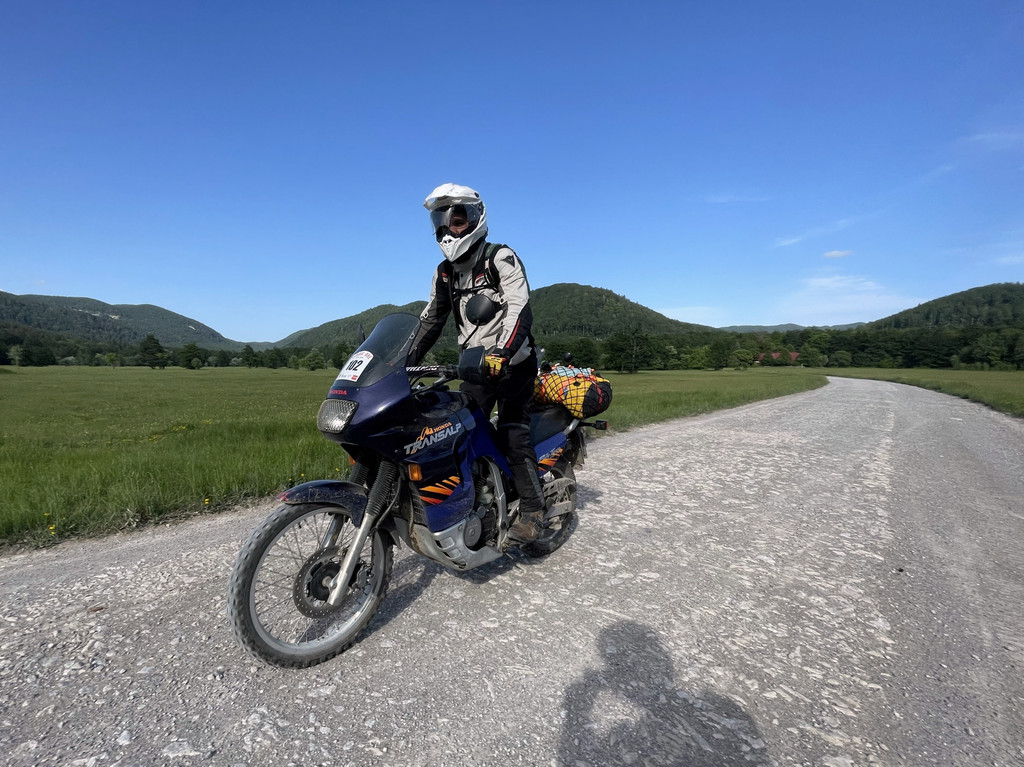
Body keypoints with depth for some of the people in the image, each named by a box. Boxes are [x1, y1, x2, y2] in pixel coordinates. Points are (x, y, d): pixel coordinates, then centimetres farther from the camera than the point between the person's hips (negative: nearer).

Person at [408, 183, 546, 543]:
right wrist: (406, 361, 4)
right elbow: (431, 319, 15)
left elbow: (520, 308, -23)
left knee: (512, 435, -15)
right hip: (475, 365, 6)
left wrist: (502, 351, -39)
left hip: (512, 362, -6)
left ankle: (532, 509, -4)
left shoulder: (502, 258, -9)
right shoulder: (444, 272, 12)